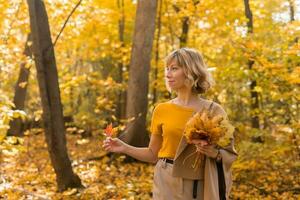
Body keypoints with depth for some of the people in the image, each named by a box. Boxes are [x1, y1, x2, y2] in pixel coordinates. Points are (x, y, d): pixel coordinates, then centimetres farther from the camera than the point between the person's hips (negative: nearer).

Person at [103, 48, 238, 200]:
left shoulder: (213, 110, -4)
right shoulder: (161, 109, 0)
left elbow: (229, 155, 0)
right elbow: (153, 154, 8)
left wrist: (214, 153, -19)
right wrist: (125, 148, -4)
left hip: (200, 187, -1)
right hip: (167, 184, 1)